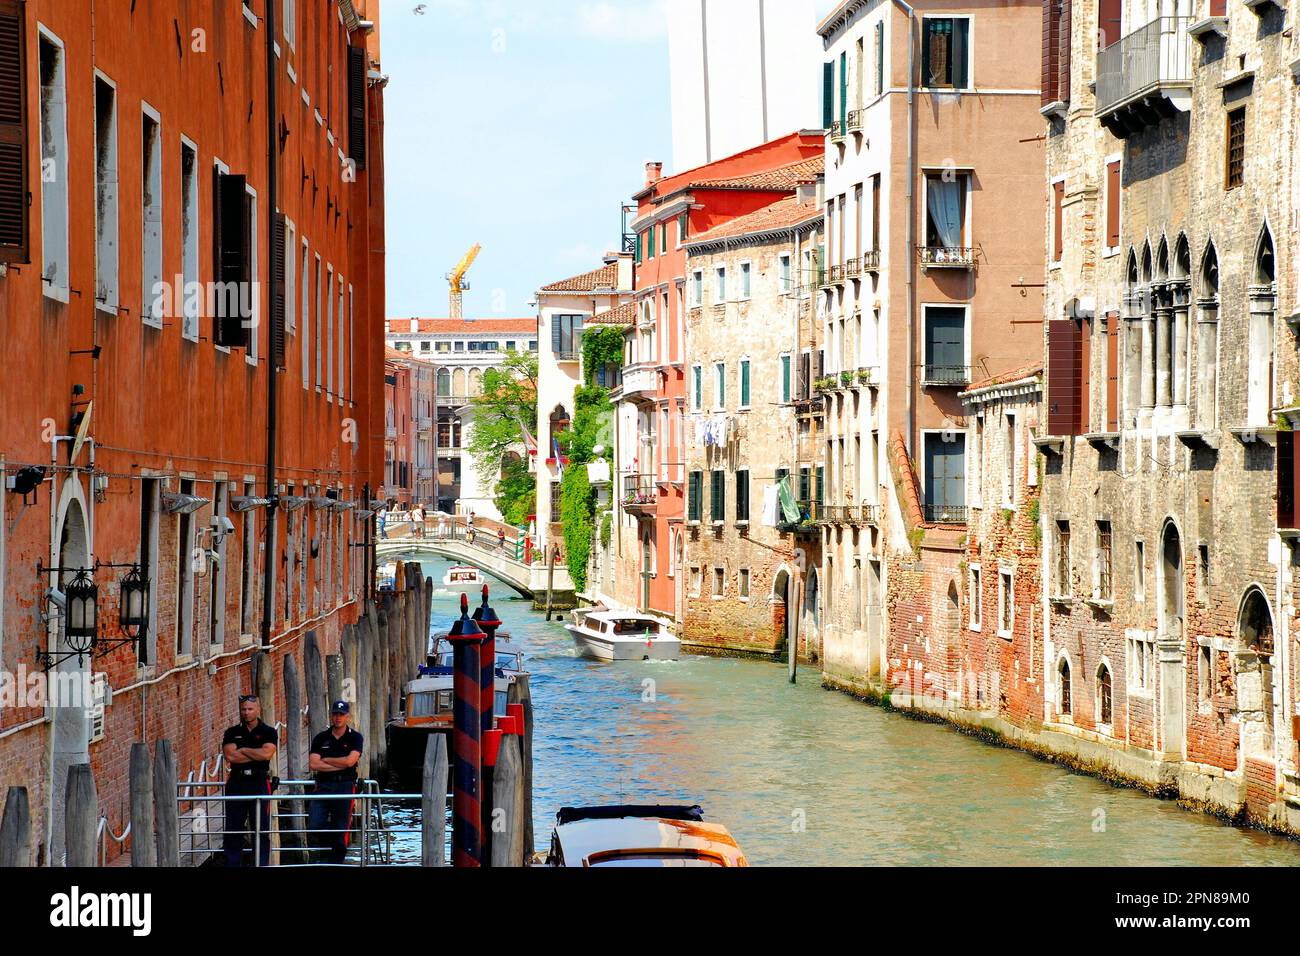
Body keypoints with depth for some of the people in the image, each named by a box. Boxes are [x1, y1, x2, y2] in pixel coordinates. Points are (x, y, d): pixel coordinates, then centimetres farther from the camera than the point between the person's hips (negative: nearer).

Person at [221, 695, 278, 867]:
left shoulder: (268, 732, 4)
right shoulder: (232, 733, 9)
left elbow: (267, 753, -13)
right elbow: (230, 756, -7)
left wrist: (243, 750, -4)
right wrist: (256, 755, -7)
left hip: (259, 783, -2)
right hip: (237, 783, 2)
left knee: (262, 828, -1)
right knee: (233, 828, 3)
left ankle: (261, 864, 3)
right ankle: (232, 864, 9)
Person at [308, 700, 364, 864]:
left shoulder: (355, 738, 3)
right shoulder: (321, 738, 9)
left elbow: (349, 761, -13)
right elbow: (313, 764, -3)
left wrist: (325, 760, -3)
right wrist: (339, 765, -9)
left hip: (345, 785, -2)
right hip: (323, 786, 2)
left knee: (341, 830, -2)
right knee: (314, 827, -9)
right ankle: (328, 848, 19)